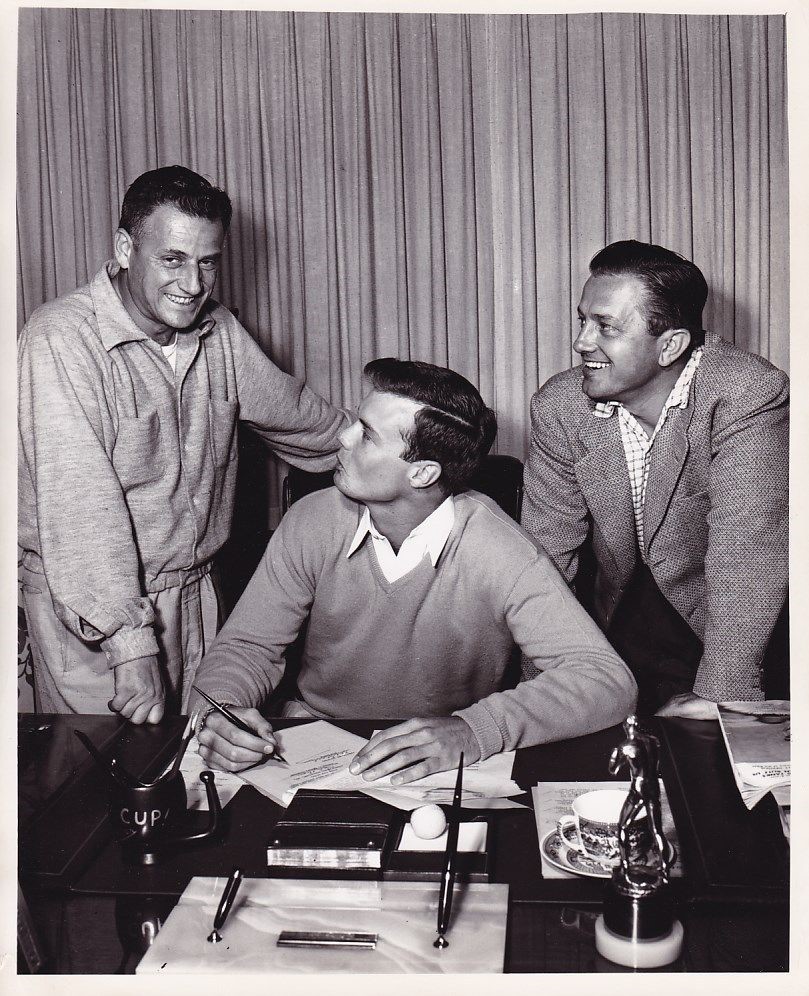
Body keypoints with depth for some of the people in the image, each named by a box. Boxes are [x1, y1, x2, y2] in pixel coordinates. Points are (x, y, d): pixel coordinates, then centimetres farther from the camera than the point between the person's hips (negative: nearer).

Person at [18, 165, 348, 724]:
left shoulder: (219, 331, 3)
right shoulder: (61, 340, -19)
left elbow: (292, 410, 20)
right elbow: (81, 504, -26)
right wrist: (130, 645, -30)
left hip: (196, 591, 6)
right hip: (93, 614, -5)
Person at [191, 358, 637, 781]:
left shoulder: (497, 551, -20)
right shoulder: (312, 522, -9)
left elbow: (606, 679, -26)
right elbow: (248, 645, 0)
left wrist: (472, 730, -40)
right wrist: (220, 710, -24)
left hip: (443, 770, -2)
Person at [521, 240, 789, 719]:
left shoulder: (750, 396, -21)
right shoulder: (558, 406, -8)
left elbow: (747, 552, -27)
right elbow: (546, 551, -5)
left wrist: (720, 694, -31)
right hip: (619, 616, 3)